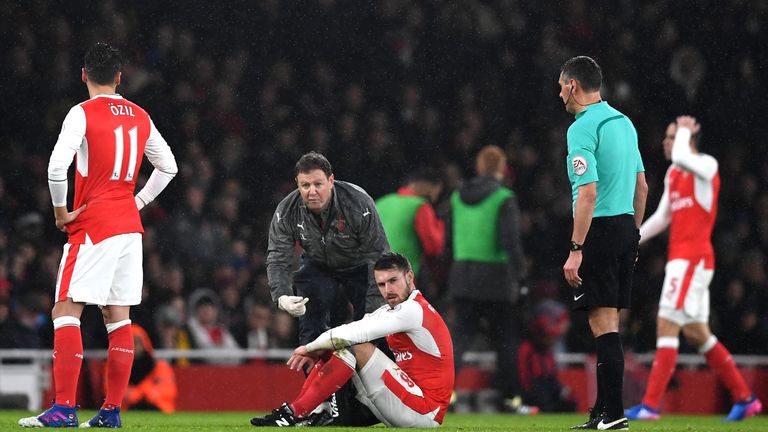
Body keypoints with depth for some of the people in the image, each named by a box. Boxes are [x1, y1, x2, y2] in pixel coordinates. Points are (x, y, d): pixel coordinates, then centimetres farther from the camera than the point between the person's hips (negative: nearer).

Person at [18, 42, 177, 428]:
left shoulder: (83, 113, -9)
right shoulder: (140, 117, 10)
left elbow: (57, 166, -21)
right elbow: (168, 167, 20)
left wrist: (60, 211, -8)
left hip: (93, 224, -7)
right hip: (129, 224, 7)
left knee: (66, 311, -7)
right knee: (118, 317, 9)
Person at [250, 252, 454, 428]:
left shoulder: (414, 310, -15)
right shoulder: (390, 311, 15)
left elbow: (356, 333, -19)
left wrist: (311, 347, -8)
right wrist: (316, 350, -7)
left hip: (424, 414, -10)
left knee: (356, 347, -19)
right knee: (336, 348, 7)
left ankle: (294, 413, -21)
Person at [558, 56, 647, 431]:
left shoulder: (582, 129, -13)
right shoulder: (623, 122, 14)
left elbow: (588, 193, -20)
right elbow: (641, 185, 18)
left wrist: (576, 250, -20)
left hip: (599, 230, -8)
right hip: (626, 228, 8)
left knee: (603, 325, -8)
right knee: (608, 325, 12)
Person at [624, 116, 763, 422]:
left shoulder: (707, 165, -8)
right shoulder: (673, 175, 17)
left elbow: (681, 157, -30)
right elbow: (662, 217, 23)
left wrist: (684, 131, -12)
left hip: (693, 258, -10)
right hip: (679, 257, 10)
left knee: (666, 326, -14)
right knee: (696, 333, 12)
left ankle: (650, 405, -16)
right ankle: (745, 398, 20)